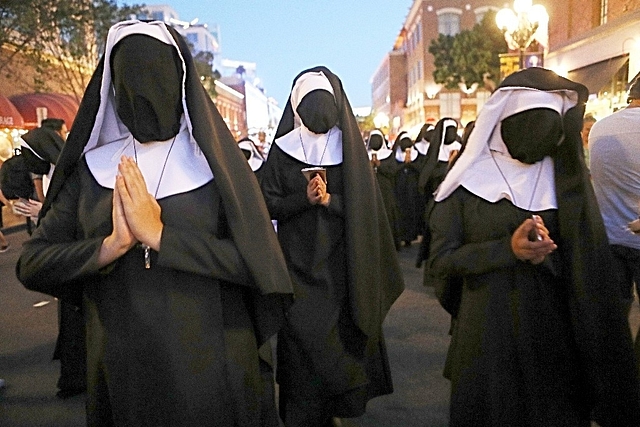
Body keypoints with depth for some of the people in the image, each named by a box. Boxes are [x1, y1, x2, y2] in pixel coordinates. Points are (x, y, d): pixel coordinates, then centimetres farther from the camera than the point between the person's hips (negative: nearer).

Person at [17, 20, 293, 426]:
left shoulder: (218, 161, -7)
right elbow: (31, 264, 0)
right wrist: (111, 245, -18)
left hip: (209, 361, -2)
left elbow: (261, 260, -16)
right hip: (119, 364, 3)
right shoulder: (92, 169, 2)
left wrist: (159, 236, -20)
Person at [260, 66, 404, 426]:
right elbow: (270, 204, -1)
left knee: (339, 337, 5)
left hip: (340, 264, 0)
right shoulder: (282, 149, 0)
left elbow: (366, 205, -2)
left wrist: (329, 200, -18)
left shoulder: (351, 147, 1)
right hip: (298, 264, 0)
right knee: (302, 337, -1)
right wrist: (305, 199, -17)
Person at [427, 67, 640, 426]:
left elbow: (585, 262, 0)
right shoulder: (467, 181, -7)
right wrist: (507, 249, -23)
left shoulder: (567, 177, 1)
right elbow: (441, 260, -11)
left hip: (554, 330, 2)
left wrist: (547, 254, -21)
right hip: (486, 328, -2)